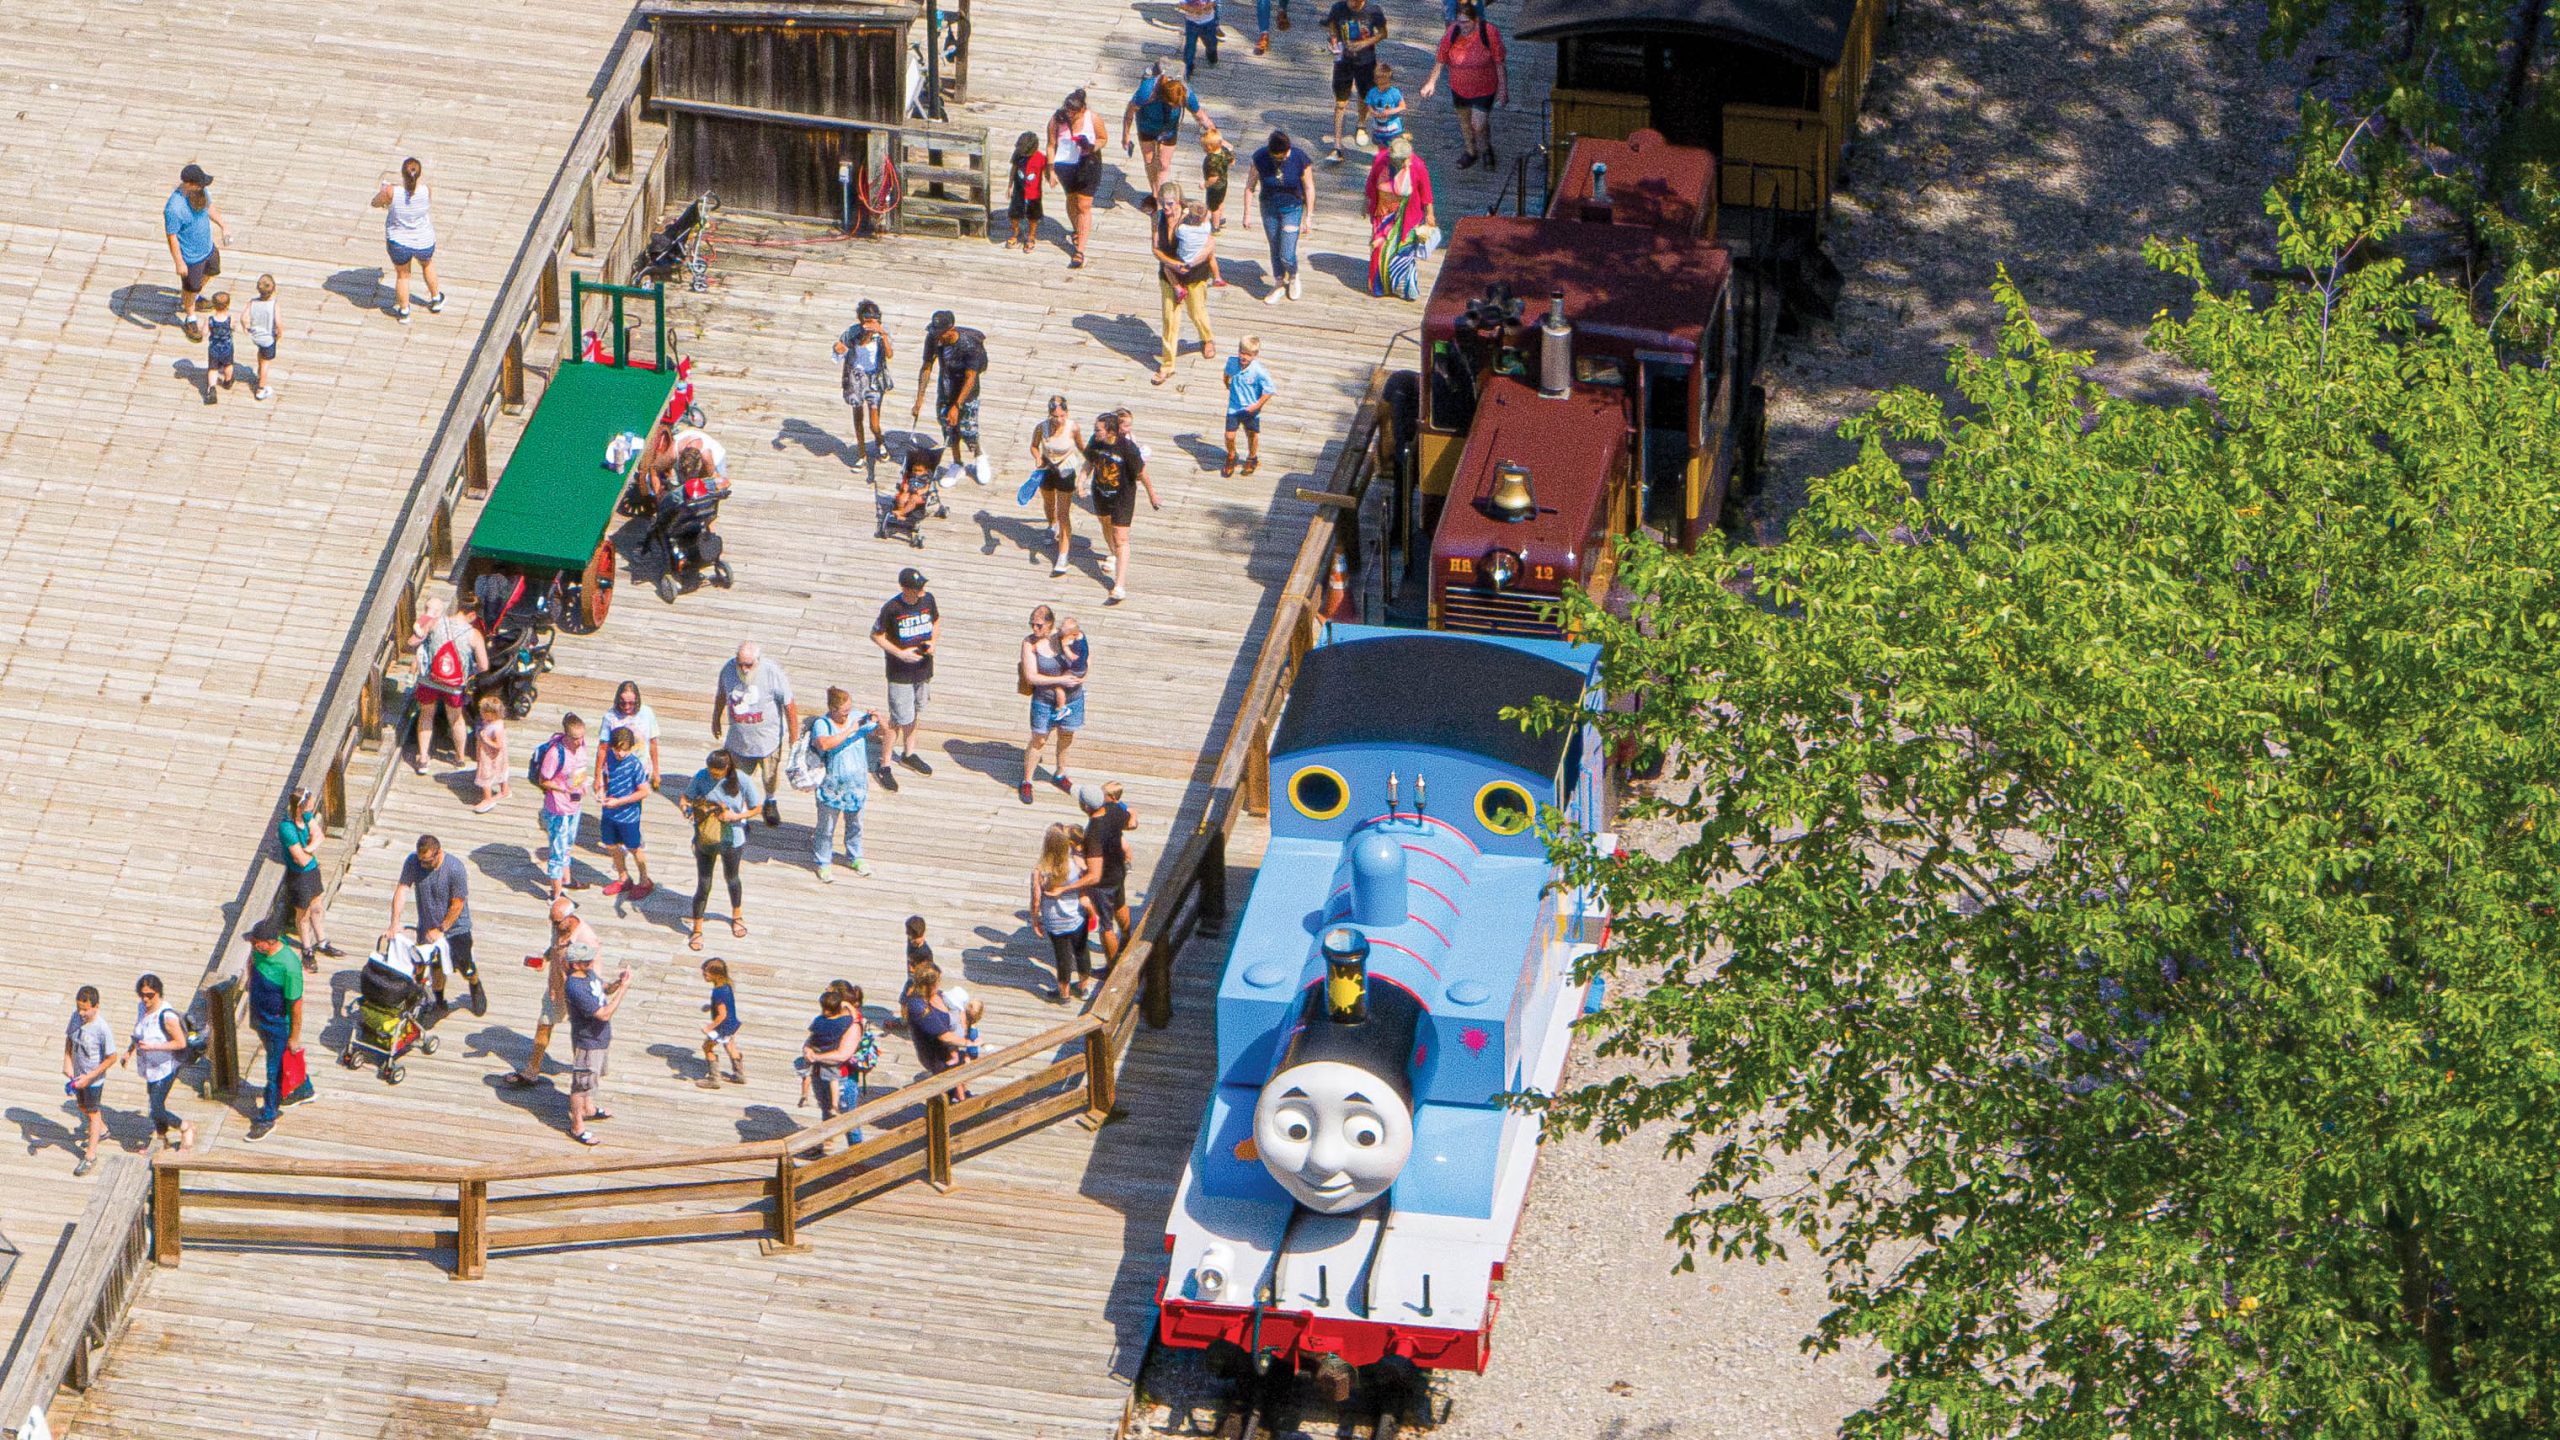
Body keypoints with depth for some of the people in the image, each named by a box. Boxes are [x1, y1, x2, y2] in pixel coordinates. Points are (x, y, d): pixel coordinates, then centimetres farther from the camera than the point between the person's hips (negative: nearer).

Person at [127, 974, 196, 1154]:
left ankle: (186, 1129, 16)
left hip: (165, 1067, -8)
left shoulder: (167, 1016, -29)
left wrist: (152, 1046, -30)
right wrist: (131, 1049, 4)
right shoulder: (142, 1007, -4)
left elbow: (181, 1043, -24)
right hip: (150, 1065, 8)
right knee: (155, 1103, 21)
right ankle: (161, 1136, 41)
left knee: (157, 1110, -6)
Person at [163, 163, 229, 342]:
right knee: (191, 287, 16)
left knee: (211, 271, 32)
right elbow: (172, 237, -28)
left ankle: (193, 298, 60)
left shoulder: (201, 190, -16)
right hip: (190, 257, -7)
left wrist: (223, 226, 11)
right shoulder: (174, 208, -38)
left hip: (208, 247, 7)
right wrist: (179, 263, -22)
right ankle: (190, 319, 43)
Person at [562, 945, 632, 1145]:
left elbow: (603, 989, 12)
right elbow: (604, 1014, -34)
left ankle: (588, 1108, 51)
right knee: (581, 1083, 6)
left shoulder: (588, 972, -6)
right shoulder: (576, 988, -35)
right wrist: (623, 988, -32)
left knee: (594, 1075, 29)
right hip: (587, 1042, -9)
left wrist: (617, 982, -10)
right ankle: (577, 1126, 20)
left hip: (601, 1038, 9)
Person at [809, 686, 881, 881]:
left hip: (856, 784, 4)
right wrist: (851, 729, -40)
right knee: (827, 827, 12)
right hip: (831, 787, -4)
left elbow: (881, 731, -4)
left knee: (855, 824, 23)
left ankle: (854, 857, 44)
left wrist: (878, 720, -28)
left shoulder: (857, 718, -8)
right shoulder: (822, 724, -21)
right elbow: (824, 744, -41)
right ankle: (822, 863, 30)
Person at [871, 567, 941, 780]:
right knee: (900, 719, -4)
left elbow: (936, 621, 12)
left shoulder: (928, 599, -8)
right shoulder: (891, 607, -22)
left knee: (915, 713, 21)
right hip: (900, 672, -5)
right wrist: (900, 654, -19)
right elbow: (876, 635, -10)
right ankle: (883, 765, 10)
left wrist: (934, 641, -7)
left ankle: (908, 754, 41)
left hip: (924, 667, 5)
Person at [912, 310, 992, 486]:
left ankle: (979, 458, 28)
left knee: (967, 429, -2)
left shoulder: (969, 344, -31)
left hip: (966, 391, -4)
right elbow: (927, 368, -8)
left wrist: (956, 406, -31)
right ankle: (957, 463, 32)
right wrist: (919, 399, -10)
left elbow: (970, 379, -28)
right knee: (949, 428, 10)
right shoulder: (933, 339, -18)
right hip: (945, 390, 4)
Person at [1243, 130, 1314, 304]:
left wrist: (1309, 216, -5)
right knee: (1275, 250, 14)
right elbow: (1250, 186, -5)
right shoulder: (1260, 158, -18)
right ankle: (1279, 285, 36)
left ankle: (1293, 277, 29)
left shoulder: (1299, 159, -21)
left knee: (1286, 255, -5)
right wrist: (1247, 213, -2)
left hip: (1292, 209, -2)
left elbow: (1309, 188, -9)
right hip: (1269, 209, 2)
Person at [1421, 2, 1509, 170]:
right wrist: (1432, 82, -7)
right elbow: (1441, 59, -4)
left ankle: (1487, 150, 27)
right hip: (1460, 87, 4)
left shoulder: (1489, 32, -22)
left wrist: (1503, 88, -9)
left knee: (1479, 125, -5)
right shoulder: (1453, 32, -14)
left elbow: (1500, 62, -13)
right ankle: (1471, 152, 45)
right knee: (1465, 122, 19)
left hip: (1483, 88, -4)